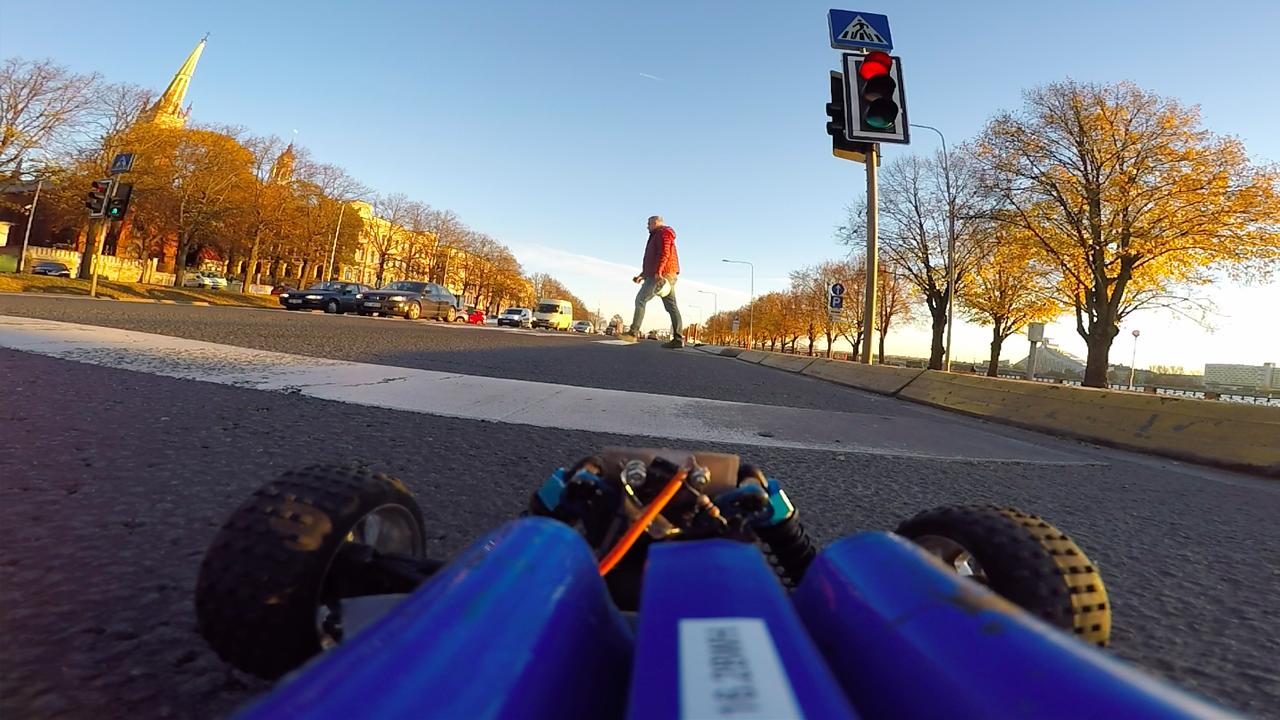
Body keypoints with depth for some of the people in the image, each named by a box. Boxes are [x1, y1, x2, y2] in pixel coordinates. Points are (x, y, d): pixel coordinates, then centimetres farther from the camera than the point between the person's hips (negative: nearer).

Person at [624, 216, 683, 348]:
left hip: (662, 275, -10)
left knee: (640, 299, -8)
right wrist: (642, 275, 25)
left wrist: (658, 271, -26)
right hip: (665, 276, 10)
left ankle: (633, 332, -10)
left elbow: (664, 253, -16)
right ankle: (678, 338, -9)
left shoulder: (663, 232, 1)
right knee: (671, 305, -1)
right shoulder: (656, 237, 32)